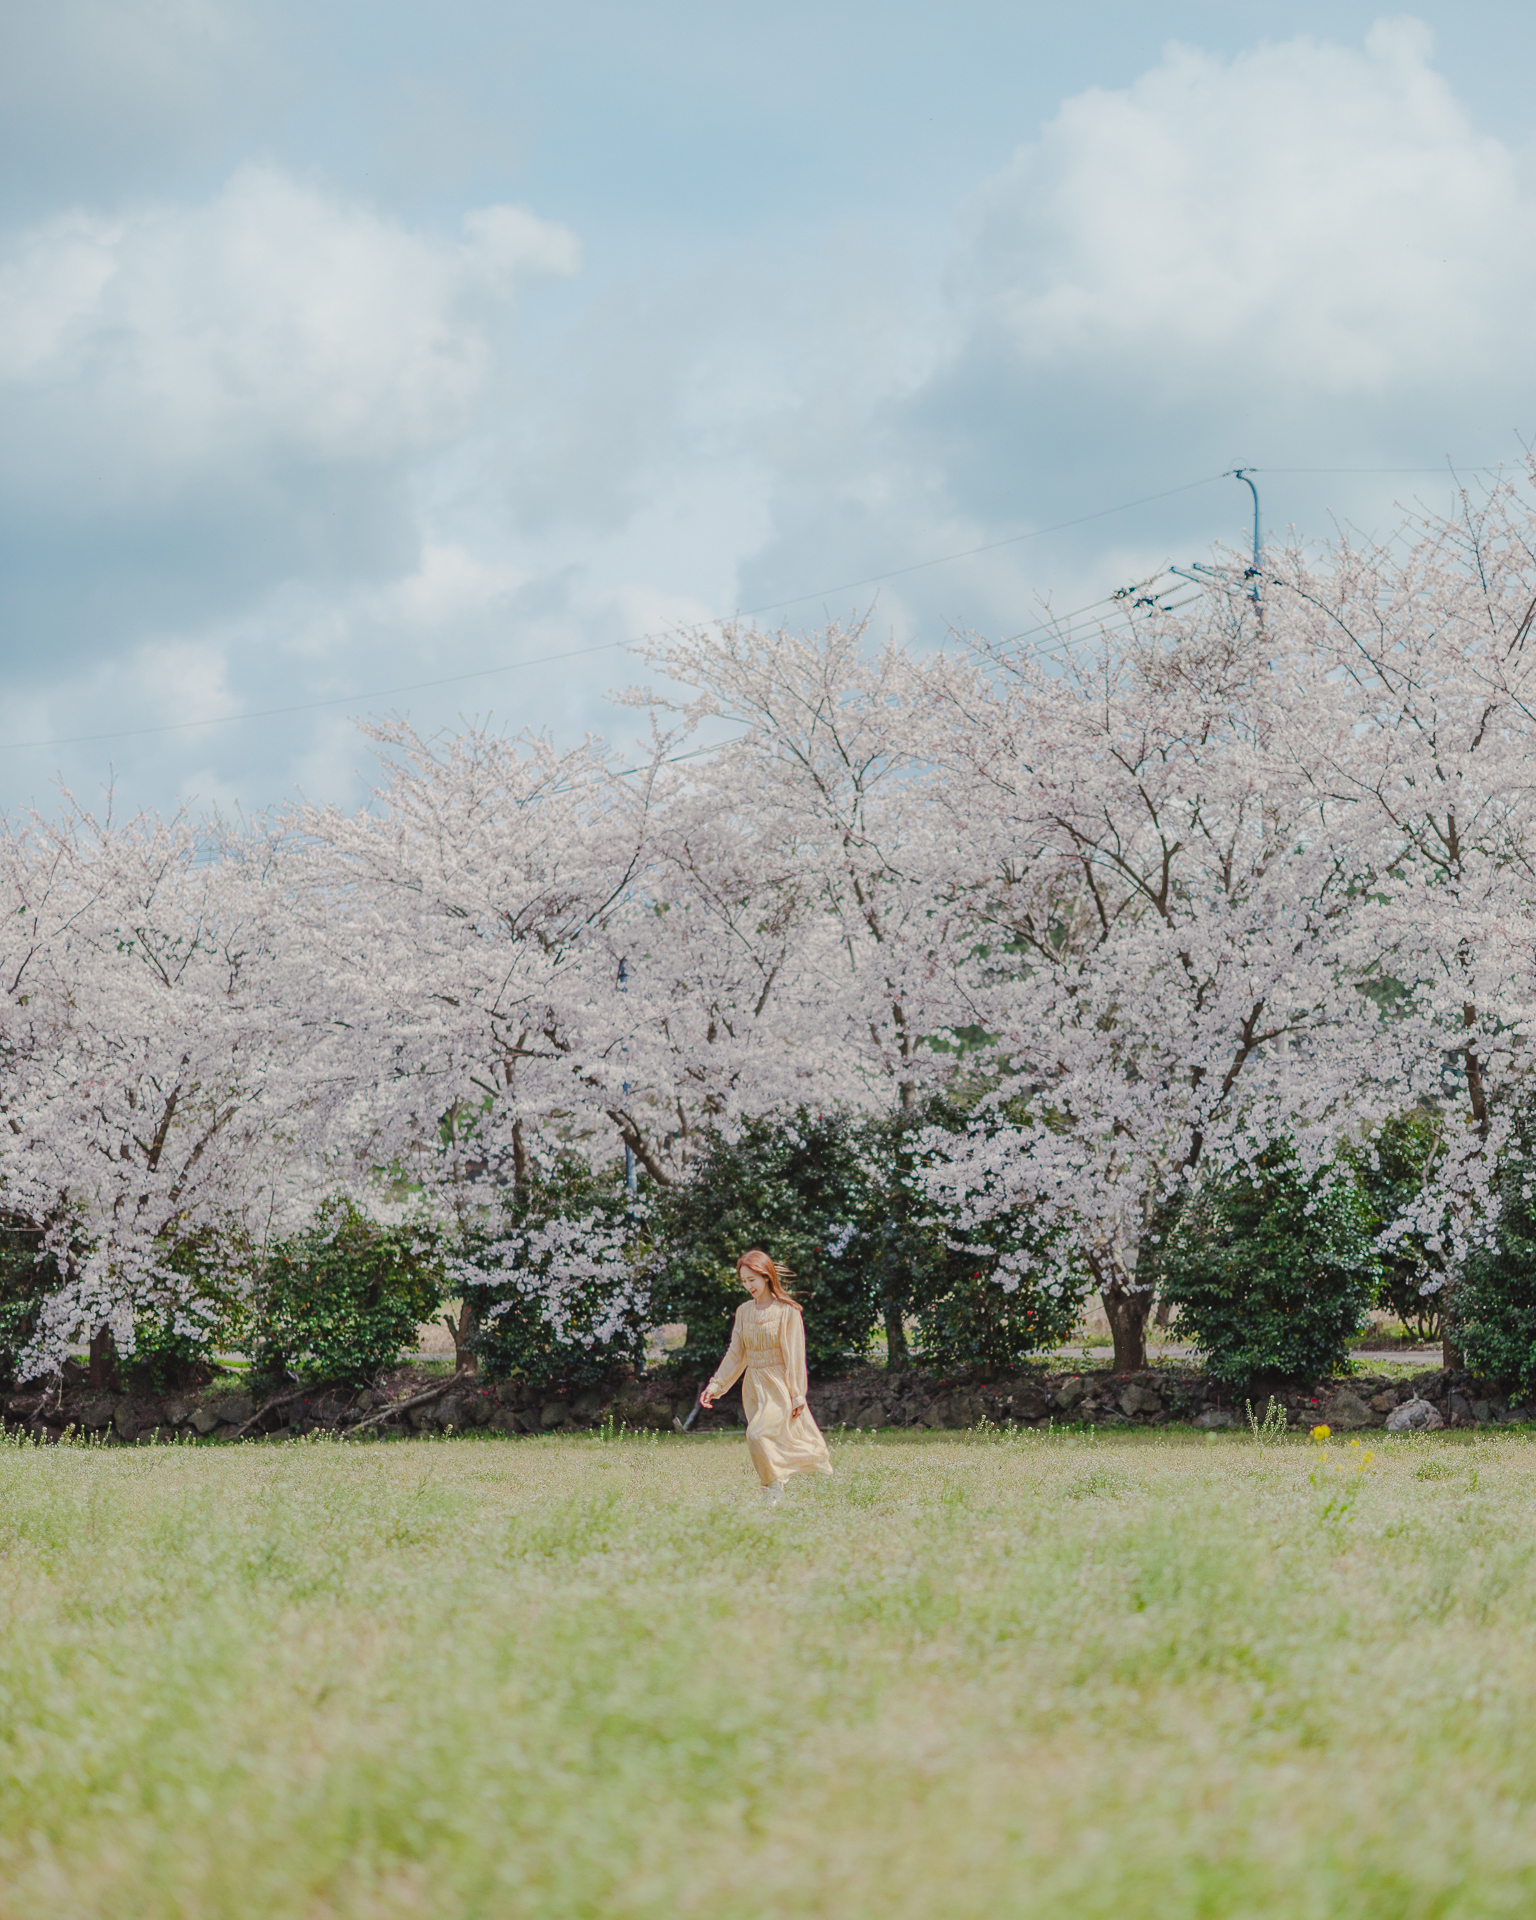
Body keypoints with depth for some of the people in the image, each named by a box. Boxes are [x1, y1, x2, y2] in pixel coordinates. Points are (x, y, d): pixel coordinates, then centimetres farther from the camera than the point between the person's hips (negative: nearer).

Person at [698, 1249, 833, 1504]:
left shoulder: (787, 1311, -8)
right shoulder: (744, 1311, 8)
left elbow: (795, 1356, -7)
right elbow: (736, 1354, 12)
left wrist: (797, 1395, -8)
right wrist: (716, 1385, 4)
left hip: (779, 1385, -6)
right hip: (753, 1385, 6)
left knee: (758, 1434, -20)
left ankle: (774, 1488, -7)